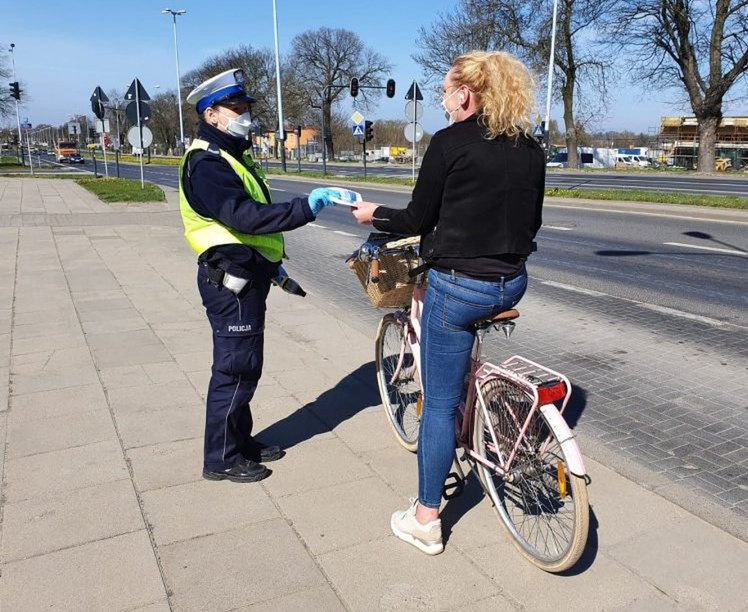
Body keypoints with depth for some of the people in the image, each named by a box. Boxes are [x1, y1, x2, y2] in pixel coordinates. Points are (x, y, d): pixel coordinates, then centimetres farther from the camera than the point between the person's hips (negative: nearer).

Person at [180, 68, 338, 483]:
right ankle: (221, 458, 13)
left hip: (245, 277, 10)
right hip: (230, 281, -10)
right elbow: (246, 216, -31)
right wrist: (307, 206, -35)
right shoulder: (207, 164, -17)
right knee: (235, 368, -1)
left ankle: (240, 441, 31)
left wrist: (271, 263, 22)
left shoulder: (231, 155, 17)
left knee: (243, 366, 17)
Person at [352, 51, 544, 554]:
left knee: (440, 402, 4)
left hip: (460, 285, -7)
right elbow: (531, 220, 14)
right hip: (513, 284, 7)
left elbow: (419, 220, -7)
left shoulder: (449, 143, -11)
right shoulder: (530, 148, 7)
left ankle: (426, 520, 17)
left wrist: (375, 214, 11)